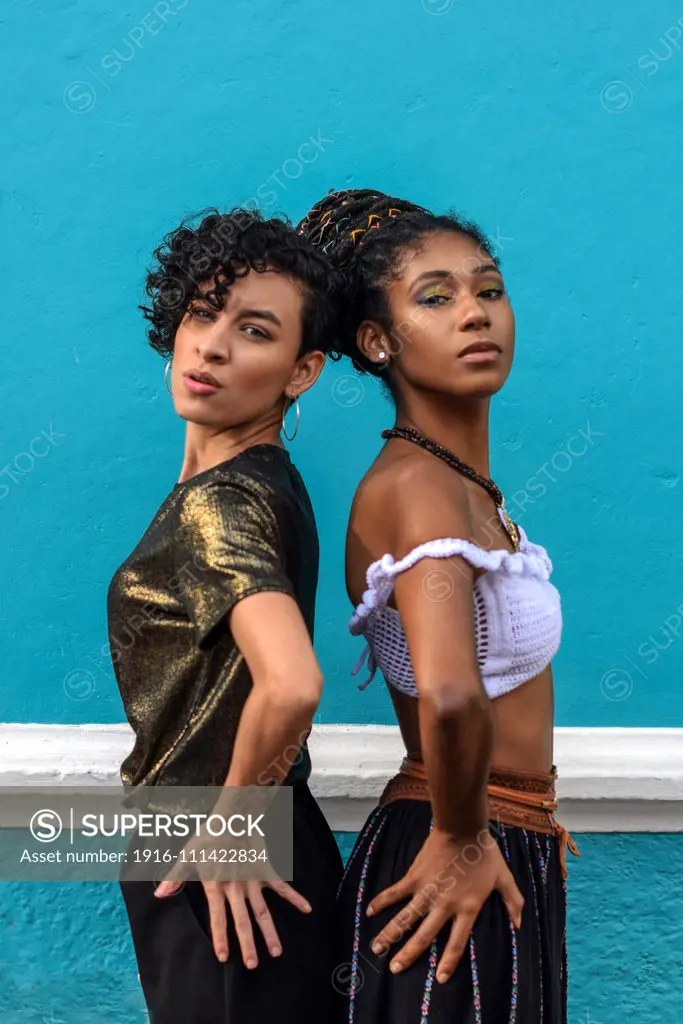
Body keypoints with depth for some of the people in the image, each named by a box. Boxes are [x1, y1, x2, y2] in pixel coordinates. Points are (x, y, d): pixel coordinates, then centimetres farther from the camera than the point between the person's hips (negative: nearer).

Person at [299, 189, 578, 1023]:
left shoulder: (462, 481, 5)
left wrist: (523, 804, 13)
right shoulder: (418, 485, -23)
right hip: (457, 886, -9)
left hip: (499, 858, 9)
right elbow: (449, 694, -41)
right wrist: (461, 838, -24)